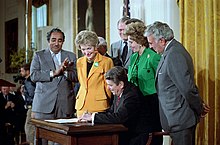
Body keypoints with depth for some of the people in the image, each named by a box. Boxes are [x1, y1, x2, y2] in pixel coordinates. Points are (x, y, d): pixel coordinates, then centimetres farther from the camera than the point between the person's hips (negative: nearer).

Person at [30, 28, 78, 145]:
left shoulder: (71, 56, 15)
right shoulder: (39, 55, 10)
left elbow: (76, 77, 6)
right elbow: (33, 75, -4)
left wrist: (64, 71, -13)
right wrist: (53, 73, -13)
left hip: (65, 104, 2)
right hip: (44, 104, -1)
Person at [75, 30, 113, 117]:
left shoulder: (106, 61, -4)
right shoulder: (79, 62, 12)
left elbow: (109, 85, 2)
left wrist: (108, 102, 6)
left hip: (99, 105, -5)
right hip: (81, 105, 5)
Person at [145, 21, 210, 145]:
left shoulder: (174, 55, -22)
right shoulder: (174, 50, 11)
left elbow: (188, 88, -22)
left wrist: (199, 109, -10)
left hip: (180, 120, -10)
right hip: (181, 118, 10)